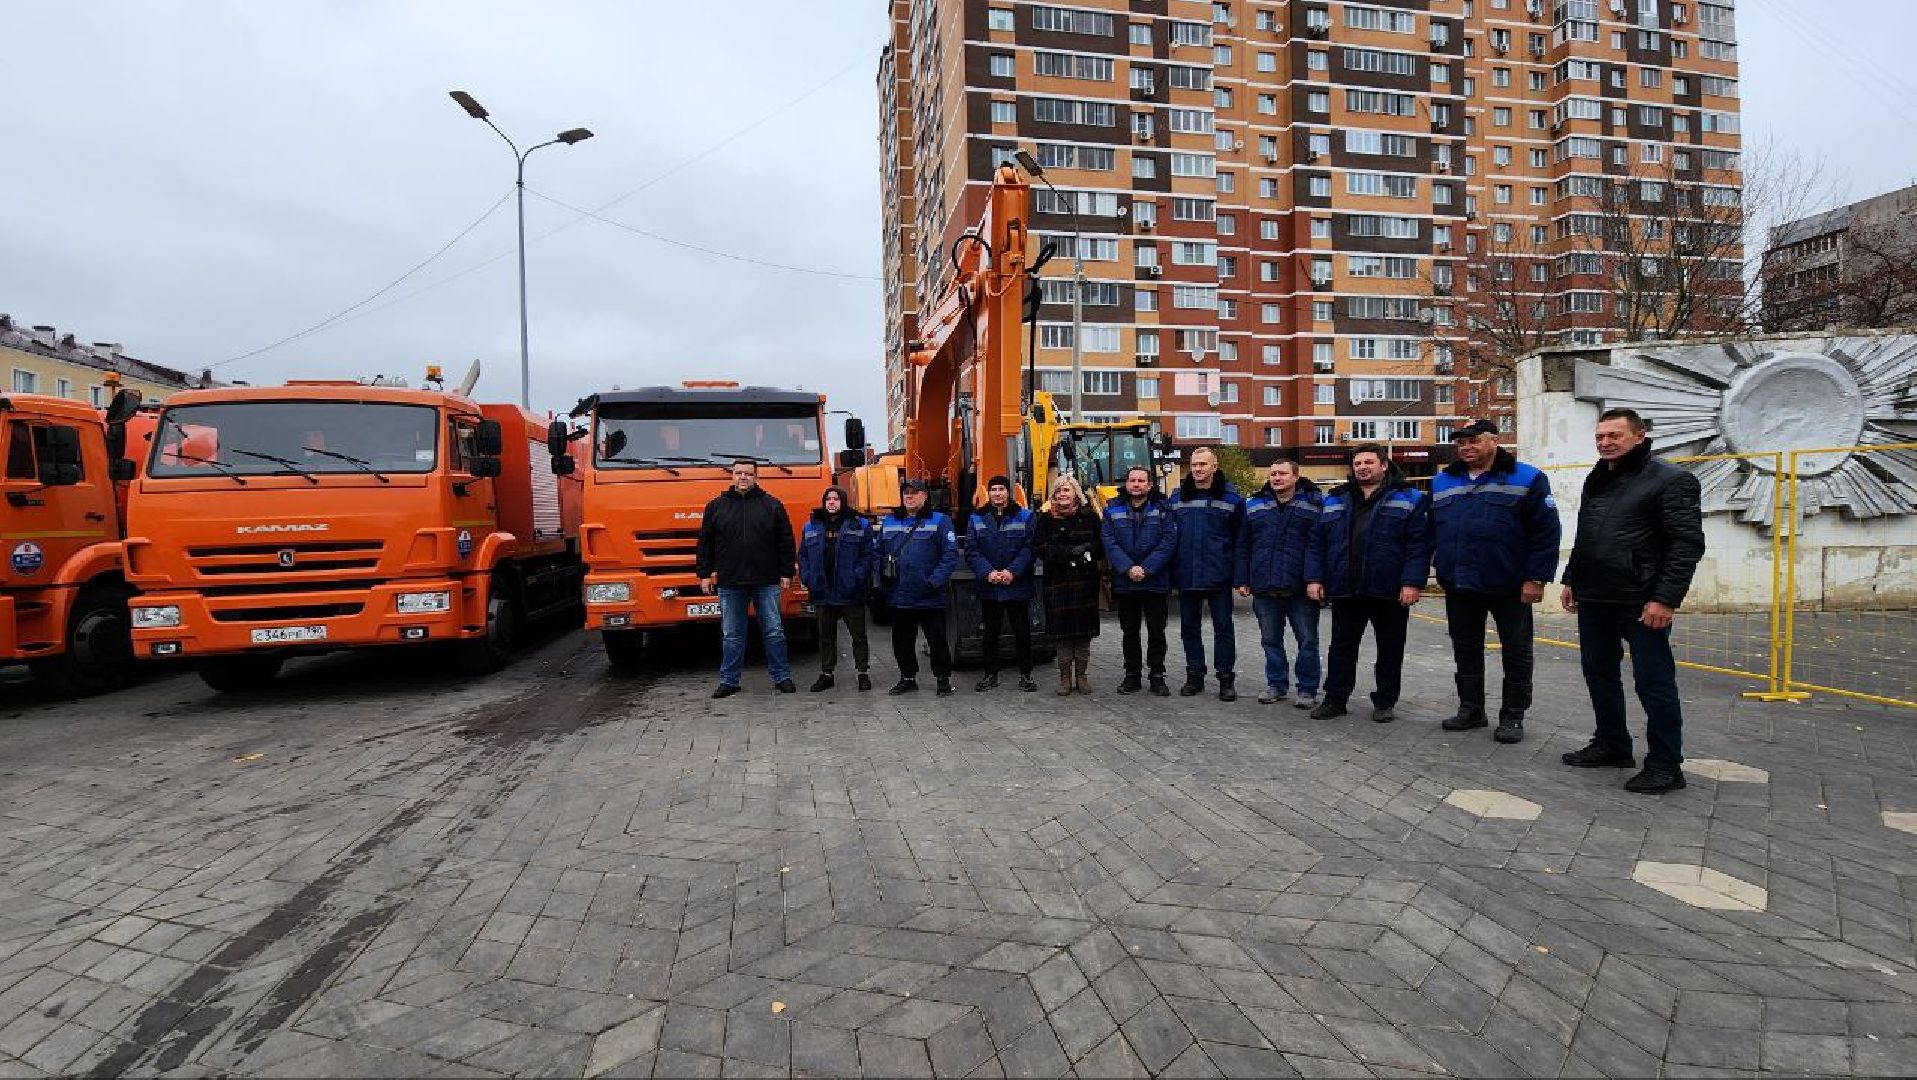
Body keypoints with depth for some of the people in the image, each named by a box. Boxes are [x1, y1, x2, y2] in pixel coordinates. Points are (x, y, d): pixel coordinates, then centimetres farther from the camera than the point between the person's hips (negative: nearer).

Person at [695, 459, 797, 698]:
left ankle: (782, 677, 14)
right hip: (729, 583, 1)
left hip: (767, 582, -1)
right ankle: (729, 680, 17)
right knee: (732, 635, 8)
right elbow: (705, 543, 10)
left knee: (774, 632, 4)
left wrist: (786, 573, 1)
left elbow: (786, 541, 5)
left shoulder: (772, 505, 5)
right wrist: (704, 573, 6)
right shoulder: (716, 506, 7)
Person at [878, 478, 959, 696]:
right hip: (898, 597, 5)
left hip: (930, 597, -4)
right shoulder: (889, 522, 12)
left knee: (938, 640, 4)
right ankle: (908, 678, 27)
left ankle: (943, 679, 18)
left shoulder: (939, 521, -3)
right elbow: (879, 554, 15)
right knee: (902, 641, 13)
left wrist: (934, 581, -18)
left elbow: (951, 555, -9)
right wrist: (883, 582, 3)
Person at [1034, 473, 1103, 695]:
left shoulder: (1089, 516, 8)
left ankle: (1081, 675, 15)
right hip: (1057, 582, -1)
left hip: (1085, 581, 1)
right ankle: (1065, 677, 11)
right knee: (1062, 631, 0)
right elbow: (1039, 547, -4)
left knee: (1084, 631, 3)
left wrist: (1087, 548, -15)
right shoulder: (1046, 519, 5)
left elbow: (1102, 544, 7)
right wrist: (1069, 552, -13)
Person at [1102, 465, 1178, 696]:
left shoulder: (1163, 508, 1)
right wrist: (1128, 568, -16)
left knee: (1156, 631, 4)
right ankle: (1132, 675, 21)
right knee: (1130, 632, 11)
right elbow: (1109, 543, -3)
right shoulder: (1113, 510, 6)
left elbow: (1169, 541, -8)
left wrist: (1146, 569, -16)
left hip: (1155, 581, -2)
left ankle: (1157, 676, 15)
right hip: (1124, 582, 2)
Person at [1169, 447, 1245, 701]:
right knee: (1189, 627, 11)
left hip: (1218, 576, -3)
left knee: (1223, 627, 4)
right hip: (1186, 576, 3)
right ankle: (1194, 676, 23)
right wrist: (1171, 571, 4)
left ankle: (1226, 678, 15)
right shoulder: (1177, 497, 7)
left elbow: (1240, 538, -1)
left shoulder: (1231, 497, -1)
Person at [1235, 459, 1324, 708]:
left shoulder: (1314, 504, 0)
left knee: (1307, 640, 4)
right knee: (1270, 640, 12)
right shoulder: (1253, 505, 10)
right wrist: (1243, 580, 8)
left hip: (1300, 588, -3)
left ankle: (1307, 689, 15)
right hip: (1264, 588, 3)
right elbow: (1243, 547, 13)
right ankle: (1276, 685, 24)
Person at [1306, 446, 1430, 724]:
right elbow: (1318, 544, 10)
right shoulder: (1335, 500, 11)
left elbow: (1418, 544, -7)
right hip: (1344, 591, 3)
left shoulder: (1409, 499, 1)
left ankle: (1385, 702, 21)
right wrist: (1314, 578, 1)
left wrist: (1413, 583, -16)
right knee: (1342, 647, 9)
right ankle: (1334, 699, 18)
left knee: (1390, 649, 8)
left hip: (1389, 592, -3)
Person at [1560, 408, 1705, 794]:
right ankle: (1612, 744, 29)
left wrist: (1666, 599, -19)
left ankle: (1665, 765, 10)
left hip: (1641, 603, -8)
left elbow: (1688, 544, -14)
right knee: (1599, 674, 15)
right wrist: (1571, 579, 17)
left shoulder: (1670, 480, -8)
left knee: (1654, 683, 0)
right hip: (1594, 600, 8)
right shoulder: (1596, 481, 16)